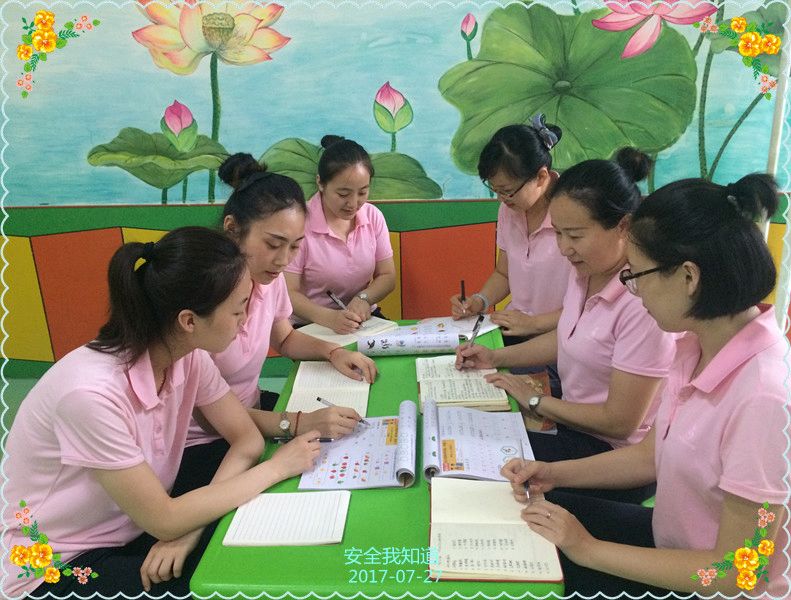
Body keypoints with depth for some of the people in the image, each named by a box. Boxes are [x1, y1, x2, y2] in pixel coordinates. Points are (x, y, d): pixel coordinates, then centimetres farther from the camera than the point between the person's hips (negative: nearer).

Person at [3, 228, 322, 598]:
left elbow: (247, 439, -5)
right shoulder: (92, 392, -31)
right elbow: (165, 521, -25)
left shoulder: (189, 356, -11)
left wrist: (189, 528, -19)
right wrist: (278, 466, -19)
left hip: (134, 533, 6)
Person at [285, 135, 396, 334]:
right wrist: (329, 317, -30)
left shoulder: (373, 216, 2)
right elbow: (289, 292, -14)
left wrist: (364, 298, -13)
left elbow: (387, 276, 7)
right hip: (311, 327, -4)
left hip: (364, 321, 5)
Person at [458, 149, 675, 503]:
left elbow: (619, 421, -23)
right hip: (577, 420, 8)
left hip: (617, 456, -7)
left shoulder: (644, 301, -30)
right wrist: (497, 358, 5)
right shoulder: (584, 272, -3)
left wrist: (536, 401, -12)